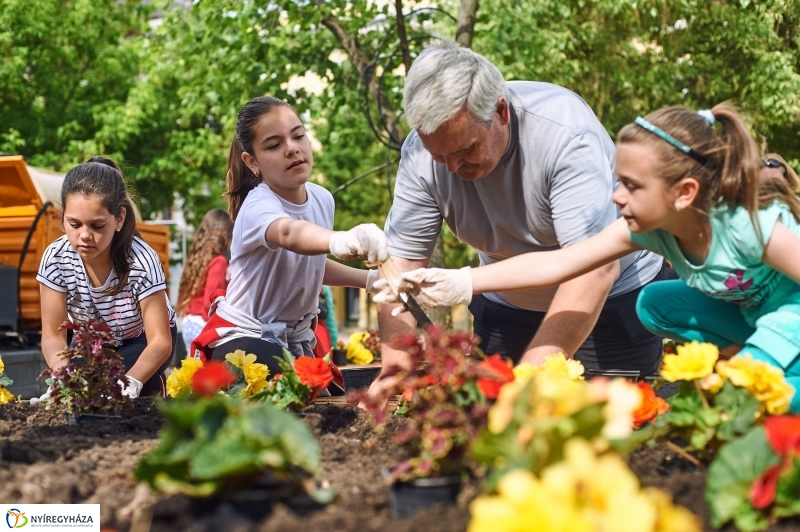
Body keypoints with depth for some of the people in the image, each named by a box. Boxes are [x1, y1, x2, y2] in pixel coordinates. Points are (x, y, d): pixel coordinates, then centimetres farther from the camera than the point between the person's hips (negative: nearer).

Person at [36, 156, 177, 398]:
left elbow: (160, 341, -34)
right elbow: (53, 335, -20)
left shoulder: (141, 261, -34)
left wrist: (130, 383, -53)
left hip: (143, 341, -3)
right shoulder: (56, 258, -26)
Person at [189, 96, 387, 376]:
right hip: (243, 339, -7)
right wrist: (341, 241, -72)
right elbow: (290, 234, -50)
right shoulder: (258, 207, -25)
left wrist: (370, 278, 2)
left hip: (297, 339, 7)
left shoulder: (323, 199, -2)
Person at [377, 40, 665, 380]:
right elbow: (401, 262, -15)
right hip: (506, 306, 4)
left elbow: (596, 269, -38)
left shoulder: (566, 135, -32)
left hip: (613, 297, -3)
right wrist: (395, 366, -31)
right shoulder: (421, 151, -18)